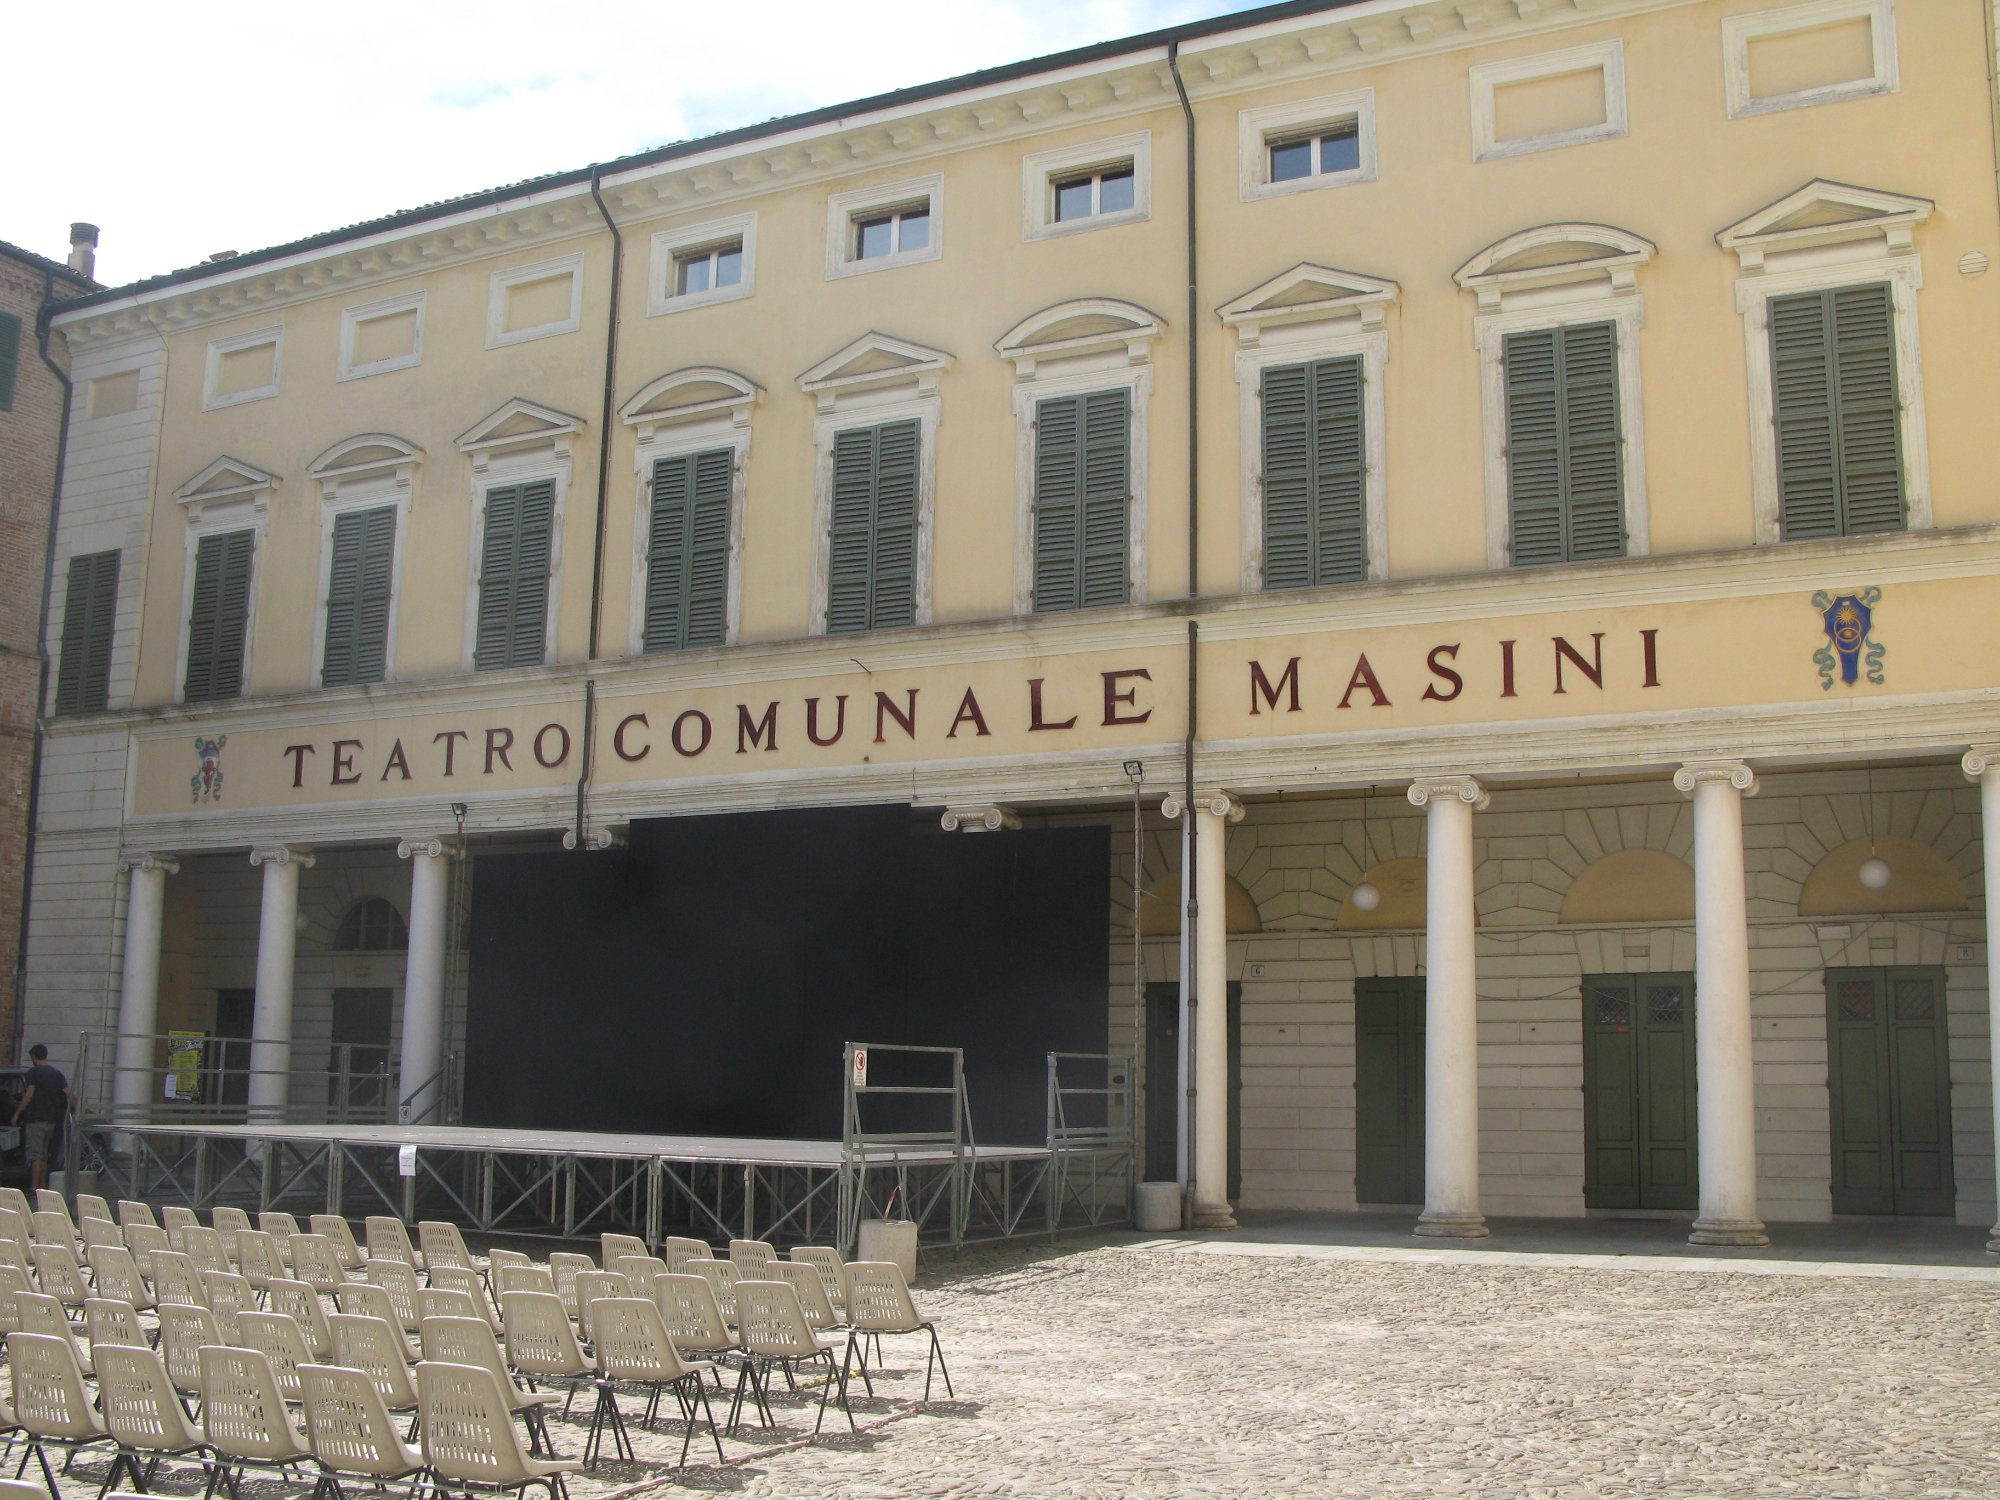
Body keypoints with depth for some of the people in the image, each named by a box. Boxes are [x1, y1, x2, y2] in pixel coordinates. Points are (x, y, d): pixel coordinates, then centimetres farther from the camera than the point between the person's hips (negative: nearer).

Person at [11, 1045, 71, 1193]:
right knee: (43, 1154, 14)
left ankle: (34, 1186, -10)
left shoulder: (33, 1072, -8)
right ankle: (43, 1185, 15)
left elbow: (29, 1095, -15)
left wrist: (17, 1113, -9)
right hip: (51, 1120, 6)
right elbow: (68, 1094, 4)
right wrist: (66, 1115, 12)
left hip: (36, 1119, -6)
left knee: (35, 1154, -6)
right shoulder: (57, 1074, 10)